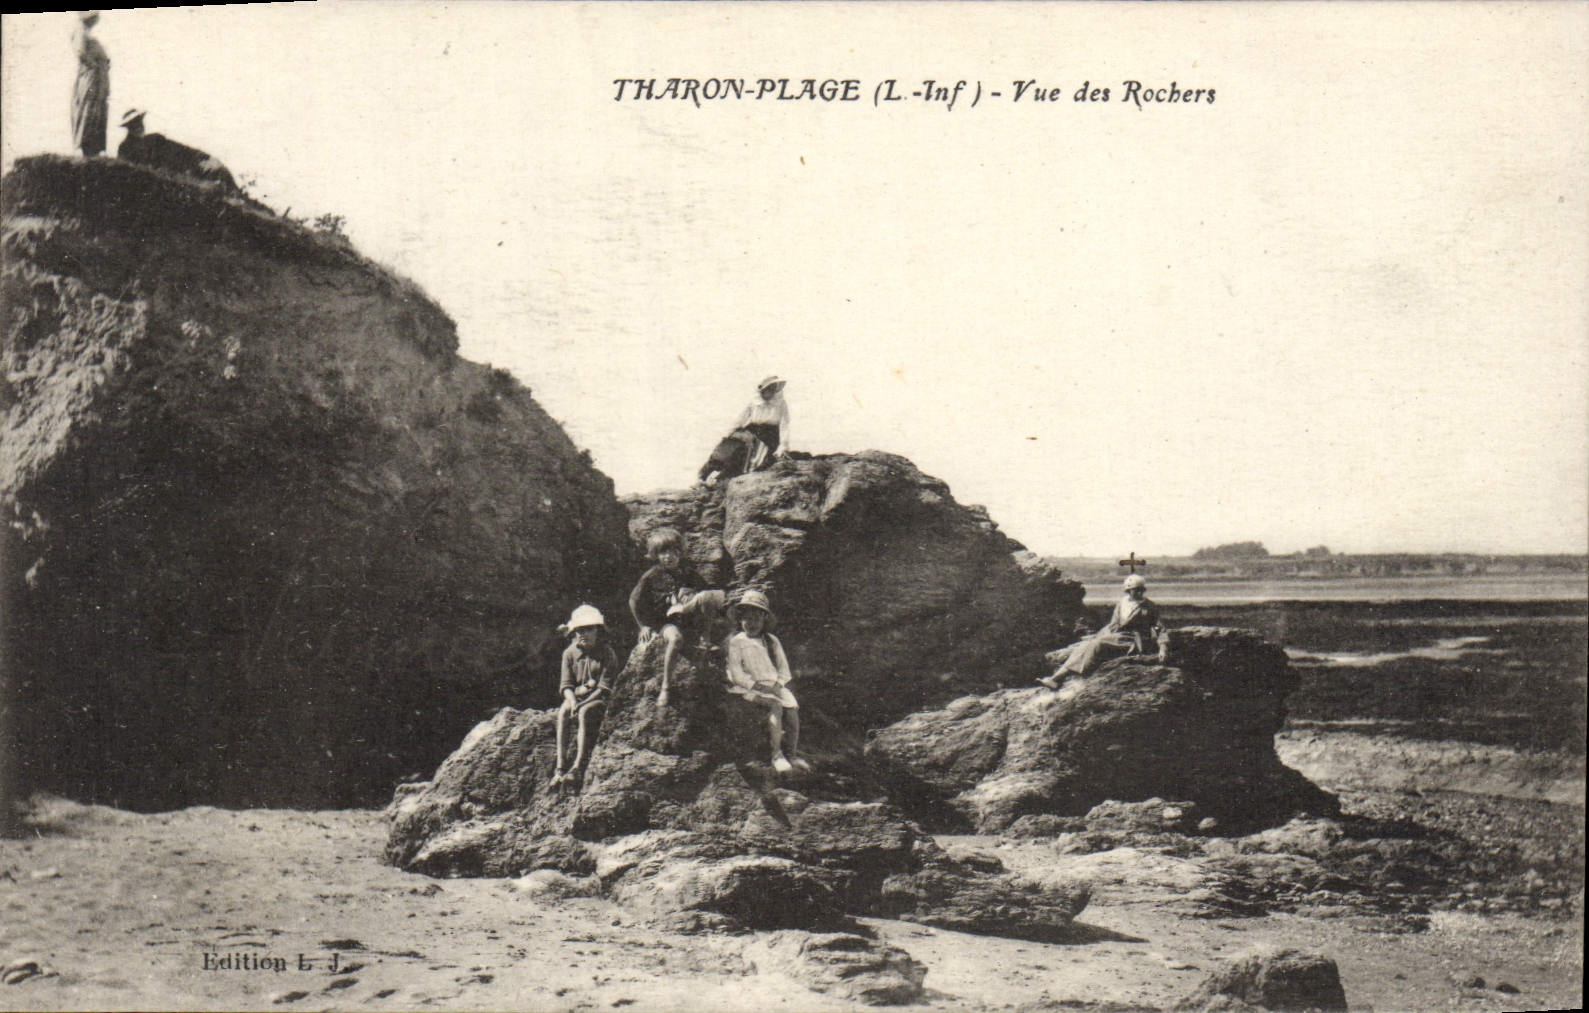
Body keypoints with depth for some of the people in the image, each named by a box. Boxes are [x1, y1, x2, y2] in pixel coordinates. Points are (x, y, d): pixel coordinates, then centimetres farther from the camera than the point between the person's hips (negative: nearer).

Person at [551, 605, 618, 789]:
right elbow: (565, 685, 1)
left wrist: (583, 704, -24)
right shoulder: (570, 653, 4)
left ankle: (578, 767, -40)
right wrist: (572, 701, -21)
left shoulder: (607, 654, -8)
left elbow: (605, 688, -13)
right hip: (577, 696, 4)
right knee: (562, 712, -29)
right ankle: (560, 766, -34)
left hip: (600, 699, -3)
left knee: (584, 712, -35)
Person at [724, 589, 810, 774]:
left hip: (775, 685, 4)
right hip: (750, 688, -4)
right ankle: (776, 754, -25)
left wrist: (778, 684, -6)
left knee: (792, 709, -20)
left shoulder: (772, 641, 15)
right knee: (775, 706, -31)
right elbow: (736, 672, -5)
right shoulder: (736, 642, 2)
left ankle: (792, 754, -8)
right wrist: (755, 685, -16)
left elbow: (783, 667, 14)